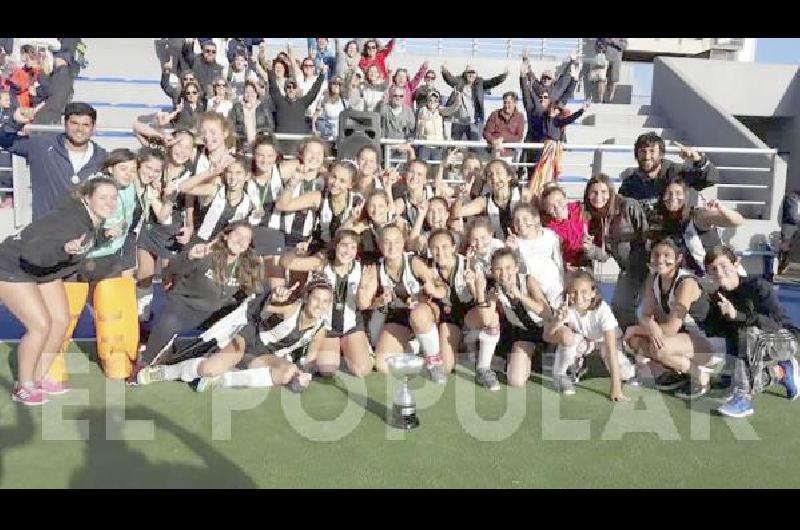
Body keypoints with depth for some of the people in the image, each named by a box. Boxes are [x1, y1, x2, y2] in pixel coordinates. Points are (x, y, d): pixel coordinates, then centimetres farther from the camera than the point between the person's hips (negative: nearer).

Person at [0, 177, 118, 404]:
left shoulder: (95, 221, -8)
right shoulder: (69, 221, -34)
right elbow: (31, 253, -44)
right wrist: (65, 250, -57)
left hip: (45, 271, 8)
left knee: (61, 321, 2)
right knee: (41, 325, -15)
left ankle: (39, 379, 19)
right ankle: (23, 387, 3)